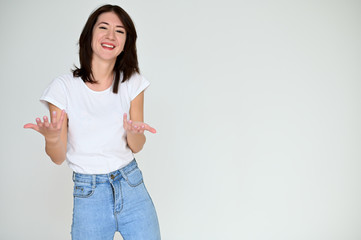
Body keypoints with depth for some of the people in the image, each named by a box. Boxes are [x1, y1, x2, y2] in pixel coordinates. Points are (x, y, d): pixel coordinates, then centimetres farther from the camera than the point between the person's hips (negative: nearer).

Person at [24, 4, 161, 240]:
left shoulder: (133, 83, -2)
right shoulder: (63, 87, -10)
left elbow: (136, 147, 2)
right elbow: (59, 158, -5)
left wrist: (133, 133, -20)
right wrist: (51, 138, -27)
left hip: (132, 187, 2)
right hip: (89, 196, -2)